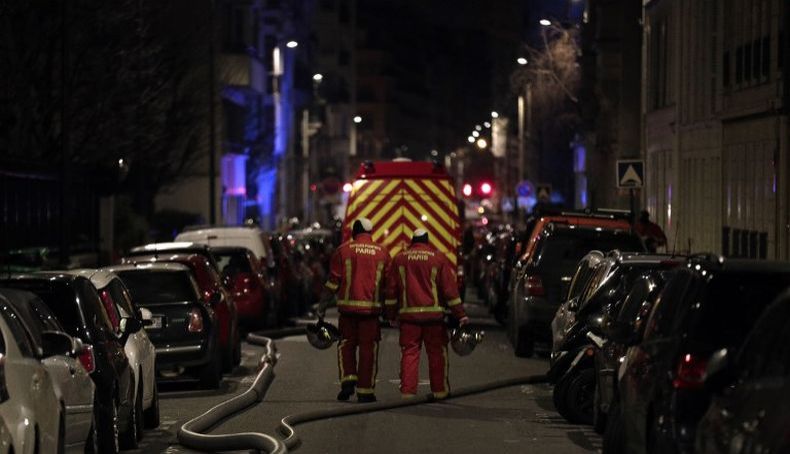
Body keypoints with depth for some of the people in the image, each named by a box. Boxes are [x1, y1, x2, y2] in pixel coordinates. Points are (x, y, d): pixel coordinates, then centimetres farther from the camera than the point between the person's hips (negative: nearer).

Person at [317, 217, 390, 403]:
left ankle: (348, 380, -2)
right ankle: (365, 391, 6)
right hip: (372, 306, 1)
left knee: (346, 344, 14)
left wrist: (322, 306, 5)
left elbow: (333, 281, -1)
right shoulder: (382, 252, 7)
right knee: (368, 348, 5)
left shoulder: (343, 250, 2)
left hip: (348, 306, -1)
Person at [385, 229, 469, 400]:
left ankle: (407, 390, -1)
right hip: (433, 314, -1)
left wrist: (392, 315, 18)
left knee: (409, 352, 4)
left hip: (408, 315, 2)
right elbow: (450, 288, -1)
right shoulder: (439, 258, 1)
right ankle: (439, 389, 11)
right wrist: (460, 315, 3)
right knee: (437, 353, 7)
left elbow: (391, 290, 9)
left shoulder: (399, 259, 7)